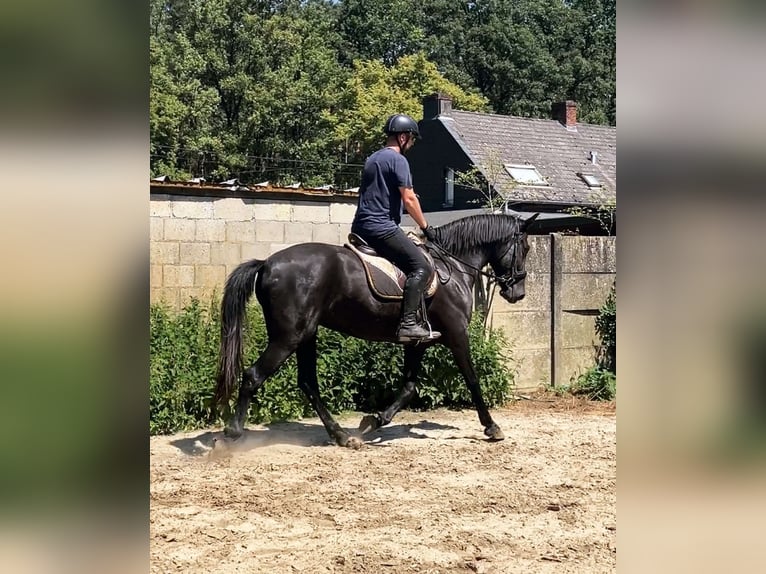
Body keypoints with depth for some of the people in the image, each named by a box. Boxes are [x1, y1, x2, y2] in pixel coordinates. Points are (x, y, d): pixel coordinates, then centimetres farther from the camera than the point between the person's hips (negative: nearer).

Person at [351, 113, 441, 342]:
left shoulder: (372, 159, 22)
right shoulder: (398, 160, -7)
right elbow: (409, 199, -12)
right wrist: (426, 227, -2)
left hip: (361, 227, 10)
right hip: (382, 227, -10)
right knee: (421, 267, -15)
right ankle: (408, 323, -25)